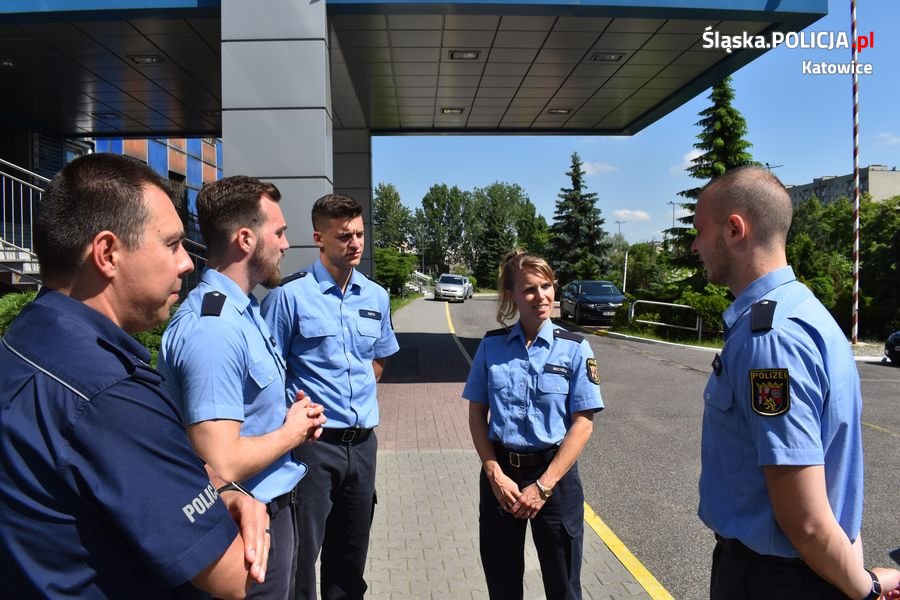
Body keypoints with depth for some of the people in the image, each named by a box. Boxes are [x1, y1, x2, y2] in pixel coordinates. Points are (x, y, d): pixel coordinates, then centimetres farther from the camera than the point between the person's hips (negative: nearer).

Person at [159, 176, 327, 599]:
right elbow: (220, 465, -31)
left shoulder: (244, 310, 4)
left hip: (272, 509, 9)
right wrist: (292, 431, -15)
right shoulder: (213, 329, -27)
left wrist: (292, 416, 0)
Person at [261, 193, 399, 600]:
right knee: (301, 555, 7)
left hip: (363, 441, 5)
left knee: (351, 556, 20)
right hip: (313, 442, -5)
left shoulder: (376, 296, 6)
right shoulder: (290, 294, -11)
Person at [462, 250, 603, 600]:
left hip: (555, 474, -1)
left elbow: (582, 423, -8)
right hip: (500, 473, 2)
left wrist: (544, 486, -13)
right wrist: (496, 476, -8)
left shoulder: (574, 349, -6)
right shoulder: (491, 346, -1)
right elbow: (477, 414, 2)